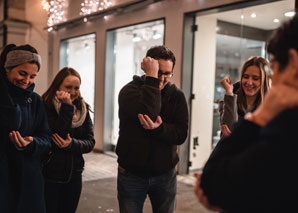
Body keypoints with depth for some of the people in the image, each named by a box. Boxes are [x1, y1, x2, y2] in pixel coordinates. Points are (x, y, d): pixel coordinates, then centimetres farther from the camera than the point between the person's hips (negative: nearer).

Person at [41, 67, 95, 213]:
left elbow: (90, 143, 0)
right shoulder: (46, 107, -10)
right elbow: (56, 137, -21)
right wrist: (67, 107, -23)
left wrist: (72, 144, -19)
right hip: (49, 175, -4)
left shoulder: (83, 109, 5)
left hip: (74, 175, 5)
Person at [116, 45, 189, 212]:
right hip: (131, 175, -2)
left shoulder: (177, 95, -1)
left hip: (165, 174, 3)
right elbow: (148, 112, -30)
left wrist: (159, 128, -27)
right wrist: (151, 76, -29)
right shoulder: (130, 90, -9)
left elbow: (181, 135, -9)